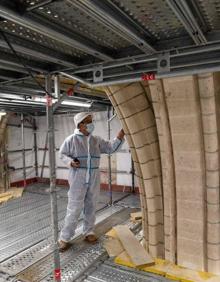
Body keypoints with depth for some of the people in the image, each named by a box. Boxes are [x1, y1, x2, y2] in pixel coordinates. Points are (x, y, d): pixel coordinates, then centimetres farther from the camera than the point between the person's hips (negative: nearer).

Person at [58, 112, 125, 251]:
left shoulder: (96, 140, 6)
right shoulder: (71, 140, -5)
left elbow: (110, 148, 6)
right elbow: (62, 154, 1)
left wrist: (119, 137, -9)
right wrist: (70, 162, -18)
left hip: (94, 179, 5)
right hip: (78, 179, -4)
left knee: (91, 206, 14)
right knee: (74, 208, -2)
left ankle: (89, 232, 31)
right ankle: (64, 238, 12)